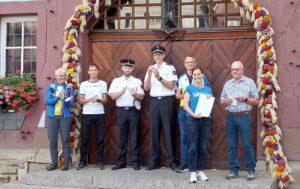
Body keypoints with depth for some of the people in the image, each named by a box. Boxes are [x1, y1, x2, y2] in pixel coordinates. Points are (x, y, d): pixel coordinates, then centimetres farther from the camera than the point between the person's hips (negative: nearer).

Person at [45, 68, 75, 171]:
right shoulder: (50, 87, 6)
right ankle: (54, 162, 13)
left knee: (65, 140, 0)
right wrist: (57, 97, -19)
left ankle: (65, 163, 7)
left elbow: (72, 102, -3)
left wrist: (67, 101, -25)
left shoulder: (69, 88, 6)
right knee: (52, 141, 4)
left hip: (65, 116, -1)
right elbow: (47, 101, -4)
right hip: (52, 116, 1)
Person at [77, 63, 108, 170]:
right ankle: (83, 161, 9)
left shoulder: (103, 84, 10)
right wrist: (90, 99, -14)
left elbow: (105, 100, 6)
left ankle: (100, 162, 8)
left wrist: (98, 99, -15)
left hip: (100, 114, 0)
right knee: (84, 138, 1)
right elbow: (81, 100, 4)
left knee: (100, 138, 0)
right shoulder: (83, 84, 10)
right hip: (86, 114, 0)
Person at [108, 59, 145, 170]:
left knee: (134, 137, -1)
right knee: (122, 137, 4)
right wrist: (122, 91, -16)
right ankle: (121, 161, 10)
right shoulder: (116, 81, 12)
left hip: (133, 110, -1)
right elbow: (113, 96, 1)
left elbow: (142, 96, 2)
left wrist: (134, 94, -19)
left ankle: (135, 162, 4)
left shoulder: (137, 81, 10)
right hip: (121, 110, 1)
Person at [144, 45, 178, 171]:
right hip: (154, 101, 4)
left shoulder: (170, 68, 3)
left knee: (169, 131, -4)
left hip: (167, 101, -4)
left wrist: (159, 77, -19)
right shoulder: (151, 69, 15)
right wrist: (149, 75, -9)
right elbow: (146, 88, 5)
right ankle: (155, 161, 11)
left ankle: (172, 161, 1)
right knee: (154, 131, 4)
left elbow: (171, 86, -8)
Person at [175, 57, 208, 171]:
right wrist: (185, 96, -6)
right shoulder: (182, 78, 17)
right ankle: (184, 162, 8)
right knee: (184, 136, 3)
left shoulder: (201, 76, 6)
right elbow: (177, 94, 15)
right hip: (183, 108, 3)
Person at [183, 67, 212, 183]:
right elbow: (185, 104, -2)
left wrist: (209, 100, -6)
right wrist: (192, 114, -17)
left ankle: (200, 170, 15)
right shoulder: (189, 88, 7)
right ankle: (192, 172, 0)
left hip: (206, 119, 3)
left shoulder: (208, 89, 17)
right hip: (193, 119, -3)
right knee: (193, 147, -5)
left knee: (202, 147, 5)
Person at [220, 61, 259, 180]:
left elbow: (256, 101, 3)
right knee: (232, 145, 6)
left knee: (247, 144, -3)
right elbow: (222, 101, 17)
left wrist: (245, 99, -14)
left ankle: (251, 170, 7)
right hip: (230, 116, 4)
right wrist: (226, 101, -4)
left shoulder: (249, 82, 4)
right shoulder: (227, 84, 14)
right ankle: (234, 170, 14)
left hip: (244, 116, -3)